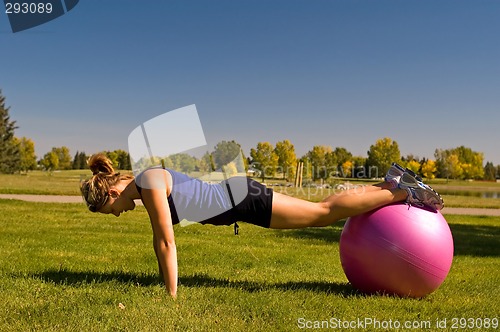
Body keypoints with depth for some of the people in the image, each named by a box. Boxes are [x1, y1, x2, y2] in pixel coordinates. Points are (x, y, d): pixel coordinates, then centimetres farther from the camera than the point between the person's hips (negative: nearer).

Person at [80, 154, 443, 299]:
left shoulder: (148, 184, -20)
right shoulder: (145, 185, 8)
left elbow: (167, 243, -21)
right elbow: (160, 240, 17)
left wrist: (172, 296, -13)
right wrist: (163, 281, 22)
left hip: (243, 199, -8)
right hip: (234, 197, 8)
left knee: (325, 212, 0)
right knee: (322, 212, 16)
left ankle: (403, 191, 12)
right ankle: (391, 182, 27)